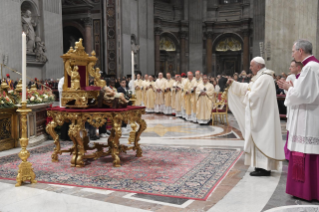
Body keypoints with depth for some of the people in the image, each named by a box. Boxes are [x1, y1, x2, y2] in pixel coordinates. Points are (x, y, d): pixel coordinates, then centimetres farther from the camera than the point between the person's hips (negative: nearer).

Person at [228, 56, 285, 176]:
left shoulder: (264, 78, -18)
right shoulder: (261, 77, 16)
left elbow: (254, 95, -22)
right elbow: (248, 87, 24)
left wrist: (247, 93, -2)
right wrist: (233, 84, 20)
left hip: (262, 116, -10)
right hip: (260, 115, 10)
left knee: (261, 140, -7)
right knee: (261, 140, 13)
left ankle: (264, 168, -3)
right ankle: (263, 165, 20)